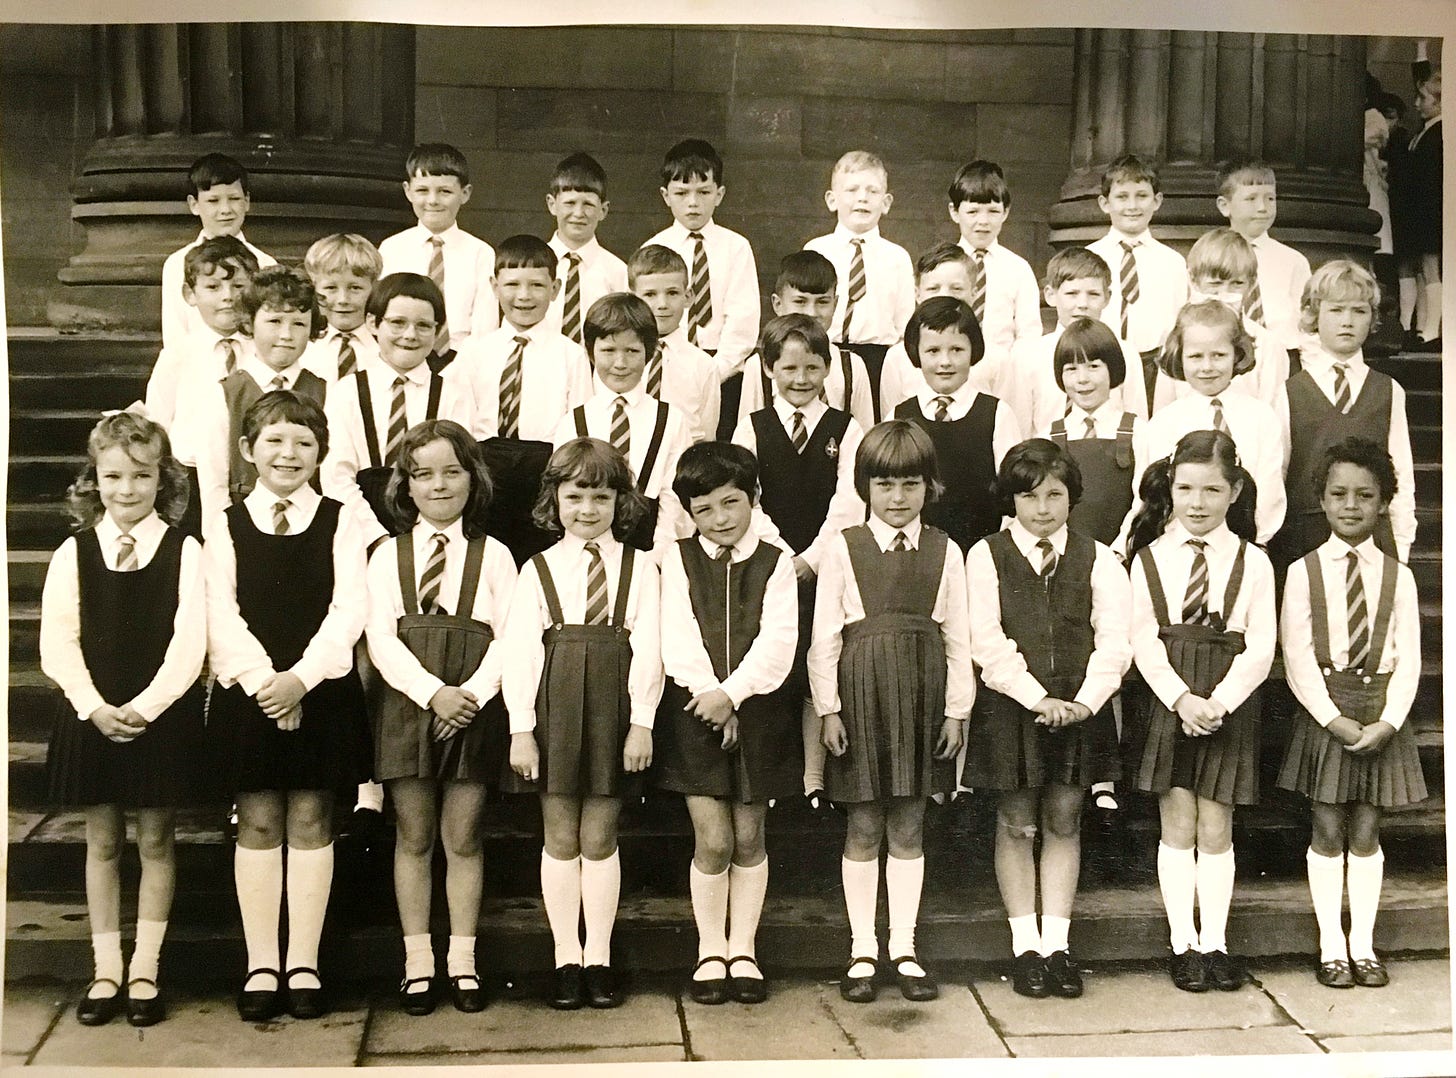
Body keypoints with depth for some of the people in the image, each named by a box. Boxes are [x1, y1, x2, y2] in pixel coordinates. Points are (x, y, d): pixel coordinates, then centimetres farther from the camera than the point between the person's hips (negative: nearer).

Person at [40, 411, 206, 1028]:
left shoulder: (184, 553, -3)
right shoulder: (74, 554, 2)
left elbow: (189, 642, -9)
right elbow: (58, 642, -3)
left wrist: (145, 706, -18)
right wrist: (95, 708, -14)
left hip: (162, 717, -2)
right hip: (92, 717, 2)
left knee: (154, 841, 7)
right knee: (102, 843, 10)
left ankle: (145, 970, 17)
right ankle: (106, 970, 19)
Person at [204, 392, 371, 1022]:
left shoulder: (339, 521, 4)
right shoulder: (226, 525, 6)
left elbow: (348, 609, -4)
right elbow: (220, 613, -3)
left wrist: (301, 676, -16)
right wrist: (263, 679, -15)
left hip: (320, 690, 0)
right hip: (246, 692, 1)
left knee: (310, 822, 4)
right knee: (257, 824, 4)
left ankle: (304, 966, 11)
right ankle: (261, 967, 11)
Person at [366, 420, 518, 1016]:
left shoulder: (492, 556, 5)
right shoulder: (389, 556, 6)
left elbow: (507, 637, -1)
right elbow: (381, 638, -3)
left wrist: (471, 693, -16)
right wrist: (434, 692, -16)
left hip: (474, 707, -1)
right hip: (408, 704, 1)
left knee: (463, 838, 5)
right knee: (413, 837, 7)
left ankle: (463, 962, 15)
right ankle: (417, 962, 16)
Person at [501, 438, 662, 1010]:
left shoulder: (639, 567, 5)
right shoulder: (538, 569, 5)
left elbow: (648, 649, -1)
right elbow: (518, 651, -1)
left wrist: (642, 722, -9)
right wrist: (521, 729, -8)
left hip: (612, 707, 0)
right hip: (554, 706, 1)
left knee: (599, 837, 6)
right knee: (560, 837, 6)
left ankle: (599, 958, 16)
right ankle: (566, 958, 16)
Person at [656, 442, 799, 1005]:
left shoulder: (775, 563, 3)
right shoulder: (678, 559, 4)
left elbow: (778, 639, -8)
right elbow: (678, 636, -6)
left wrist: (732, 692, -20)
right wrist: (709, 695, -17)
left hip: (757, 710, 1)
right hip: (695, 710, -1)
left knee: (749, 837, 7)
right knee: (712, 840, -3)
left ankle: (743, 951, 18)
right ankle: (711, 952, 11)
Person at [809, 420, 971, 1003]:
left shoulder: (944, 552, 5)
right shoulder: (842, 550, 0)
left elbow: (958, 637, 5)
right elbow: (824, 637, -1)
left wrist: (957, 710, 1)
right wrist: (828, 708, -6)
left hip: (922, 695, 2)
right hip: (862, 692, -1)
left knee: (909, 825, 8)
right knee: (864, 827, 5)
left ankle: (904, 948, 18)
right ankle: (862, 950, 16)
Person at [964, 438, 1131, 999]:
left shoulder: (1097, 559, 5)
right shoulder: (986, 556, -1)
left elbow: (1115, 639, -2)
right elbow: (988, 642, -9)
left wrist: (1086, 700, -16)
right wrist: (1037, 698, -17)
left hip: (1079, 708, 2)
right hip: (1010, 706, -2)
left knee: (1064, 821, 7)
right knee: (1016, 823, 5)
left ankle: (1057, 943, 15)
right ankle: (1025, 945, 13)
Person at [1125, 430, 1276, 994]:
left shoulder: (1252, 562, 2)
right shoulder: (1150, 558, 3)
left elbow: (1260, 648, -3)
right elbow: (1144, 641, -4)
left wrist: (1219, 702, -16)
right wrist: (1182, 699, -17)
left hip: (1229, 705, 0)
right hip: (1168, 701, 0)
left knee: (1215, 829, 5)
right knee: (1177, 826, 4)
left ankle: (1215, 942, 13)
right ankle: (1182, 943, 12)